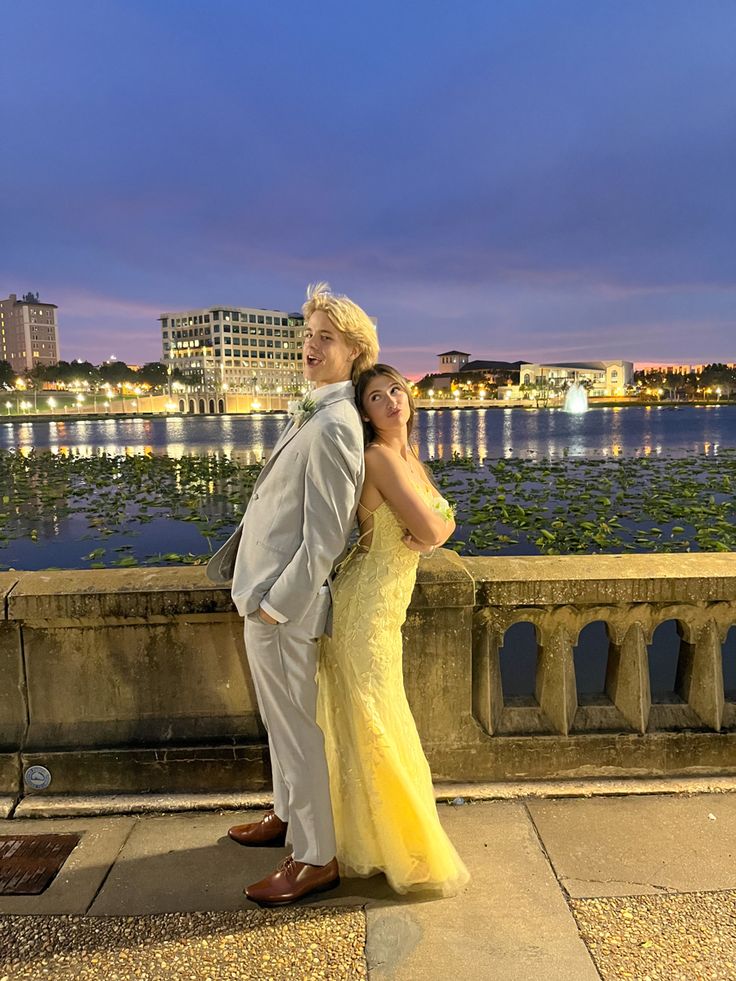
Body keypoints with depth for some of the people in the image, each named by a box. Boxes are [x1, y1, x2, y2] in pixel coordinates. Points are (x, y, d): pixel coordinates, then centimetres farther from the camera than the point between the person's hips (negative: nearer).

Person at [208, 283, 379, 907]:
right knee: (281, 719, 24)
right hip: (269, 592, 10)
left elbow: (325, 539, -24)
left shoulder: (332, 427, -23)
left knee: (298, 727, 5)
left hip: (287, 602, -10)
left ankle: (317, 859, 23)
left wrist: (276, 604, -17)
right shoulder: (316, 413, 9)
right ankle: (289, 814, 45)